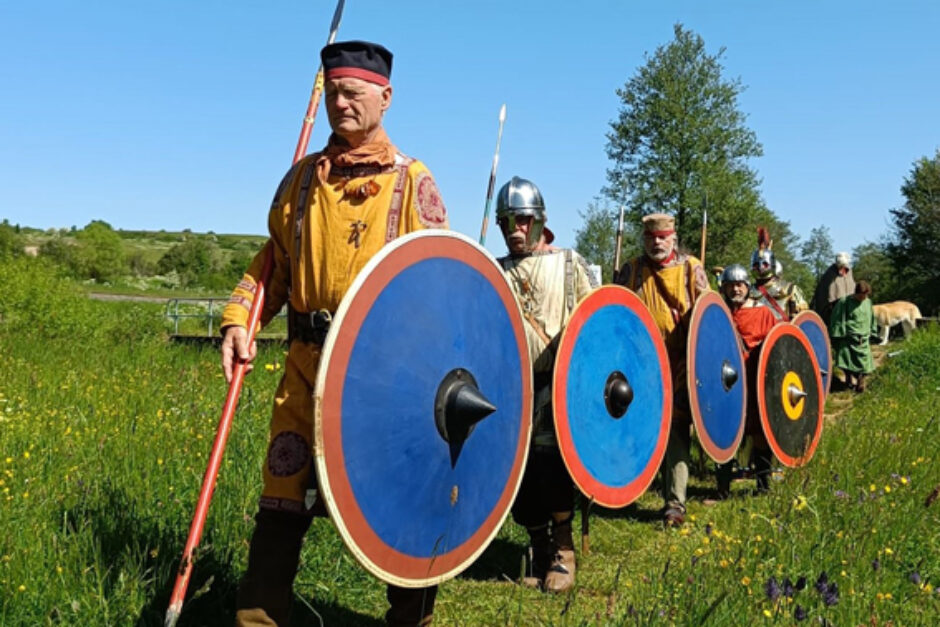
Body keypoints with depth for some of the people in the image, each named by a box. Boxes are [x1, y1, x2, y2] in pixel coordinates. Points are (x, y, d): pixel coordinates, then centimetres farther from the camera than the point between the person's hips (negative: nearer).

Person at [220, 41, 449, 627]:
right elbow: (273, 260, 18)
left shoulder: (411, 179, 3)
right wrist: (239, 318, 2)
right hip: (308, 362, 3)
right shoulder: (303, 177, 13)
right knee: (284, 495, 6)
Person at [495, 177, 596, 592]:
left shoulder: (569, 265, 9)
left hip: (558, 379, -3)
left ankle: (563, 552, 4)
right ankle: (539, 550, 22)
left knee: (548, 460, -15)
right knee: (519, 467, 4)